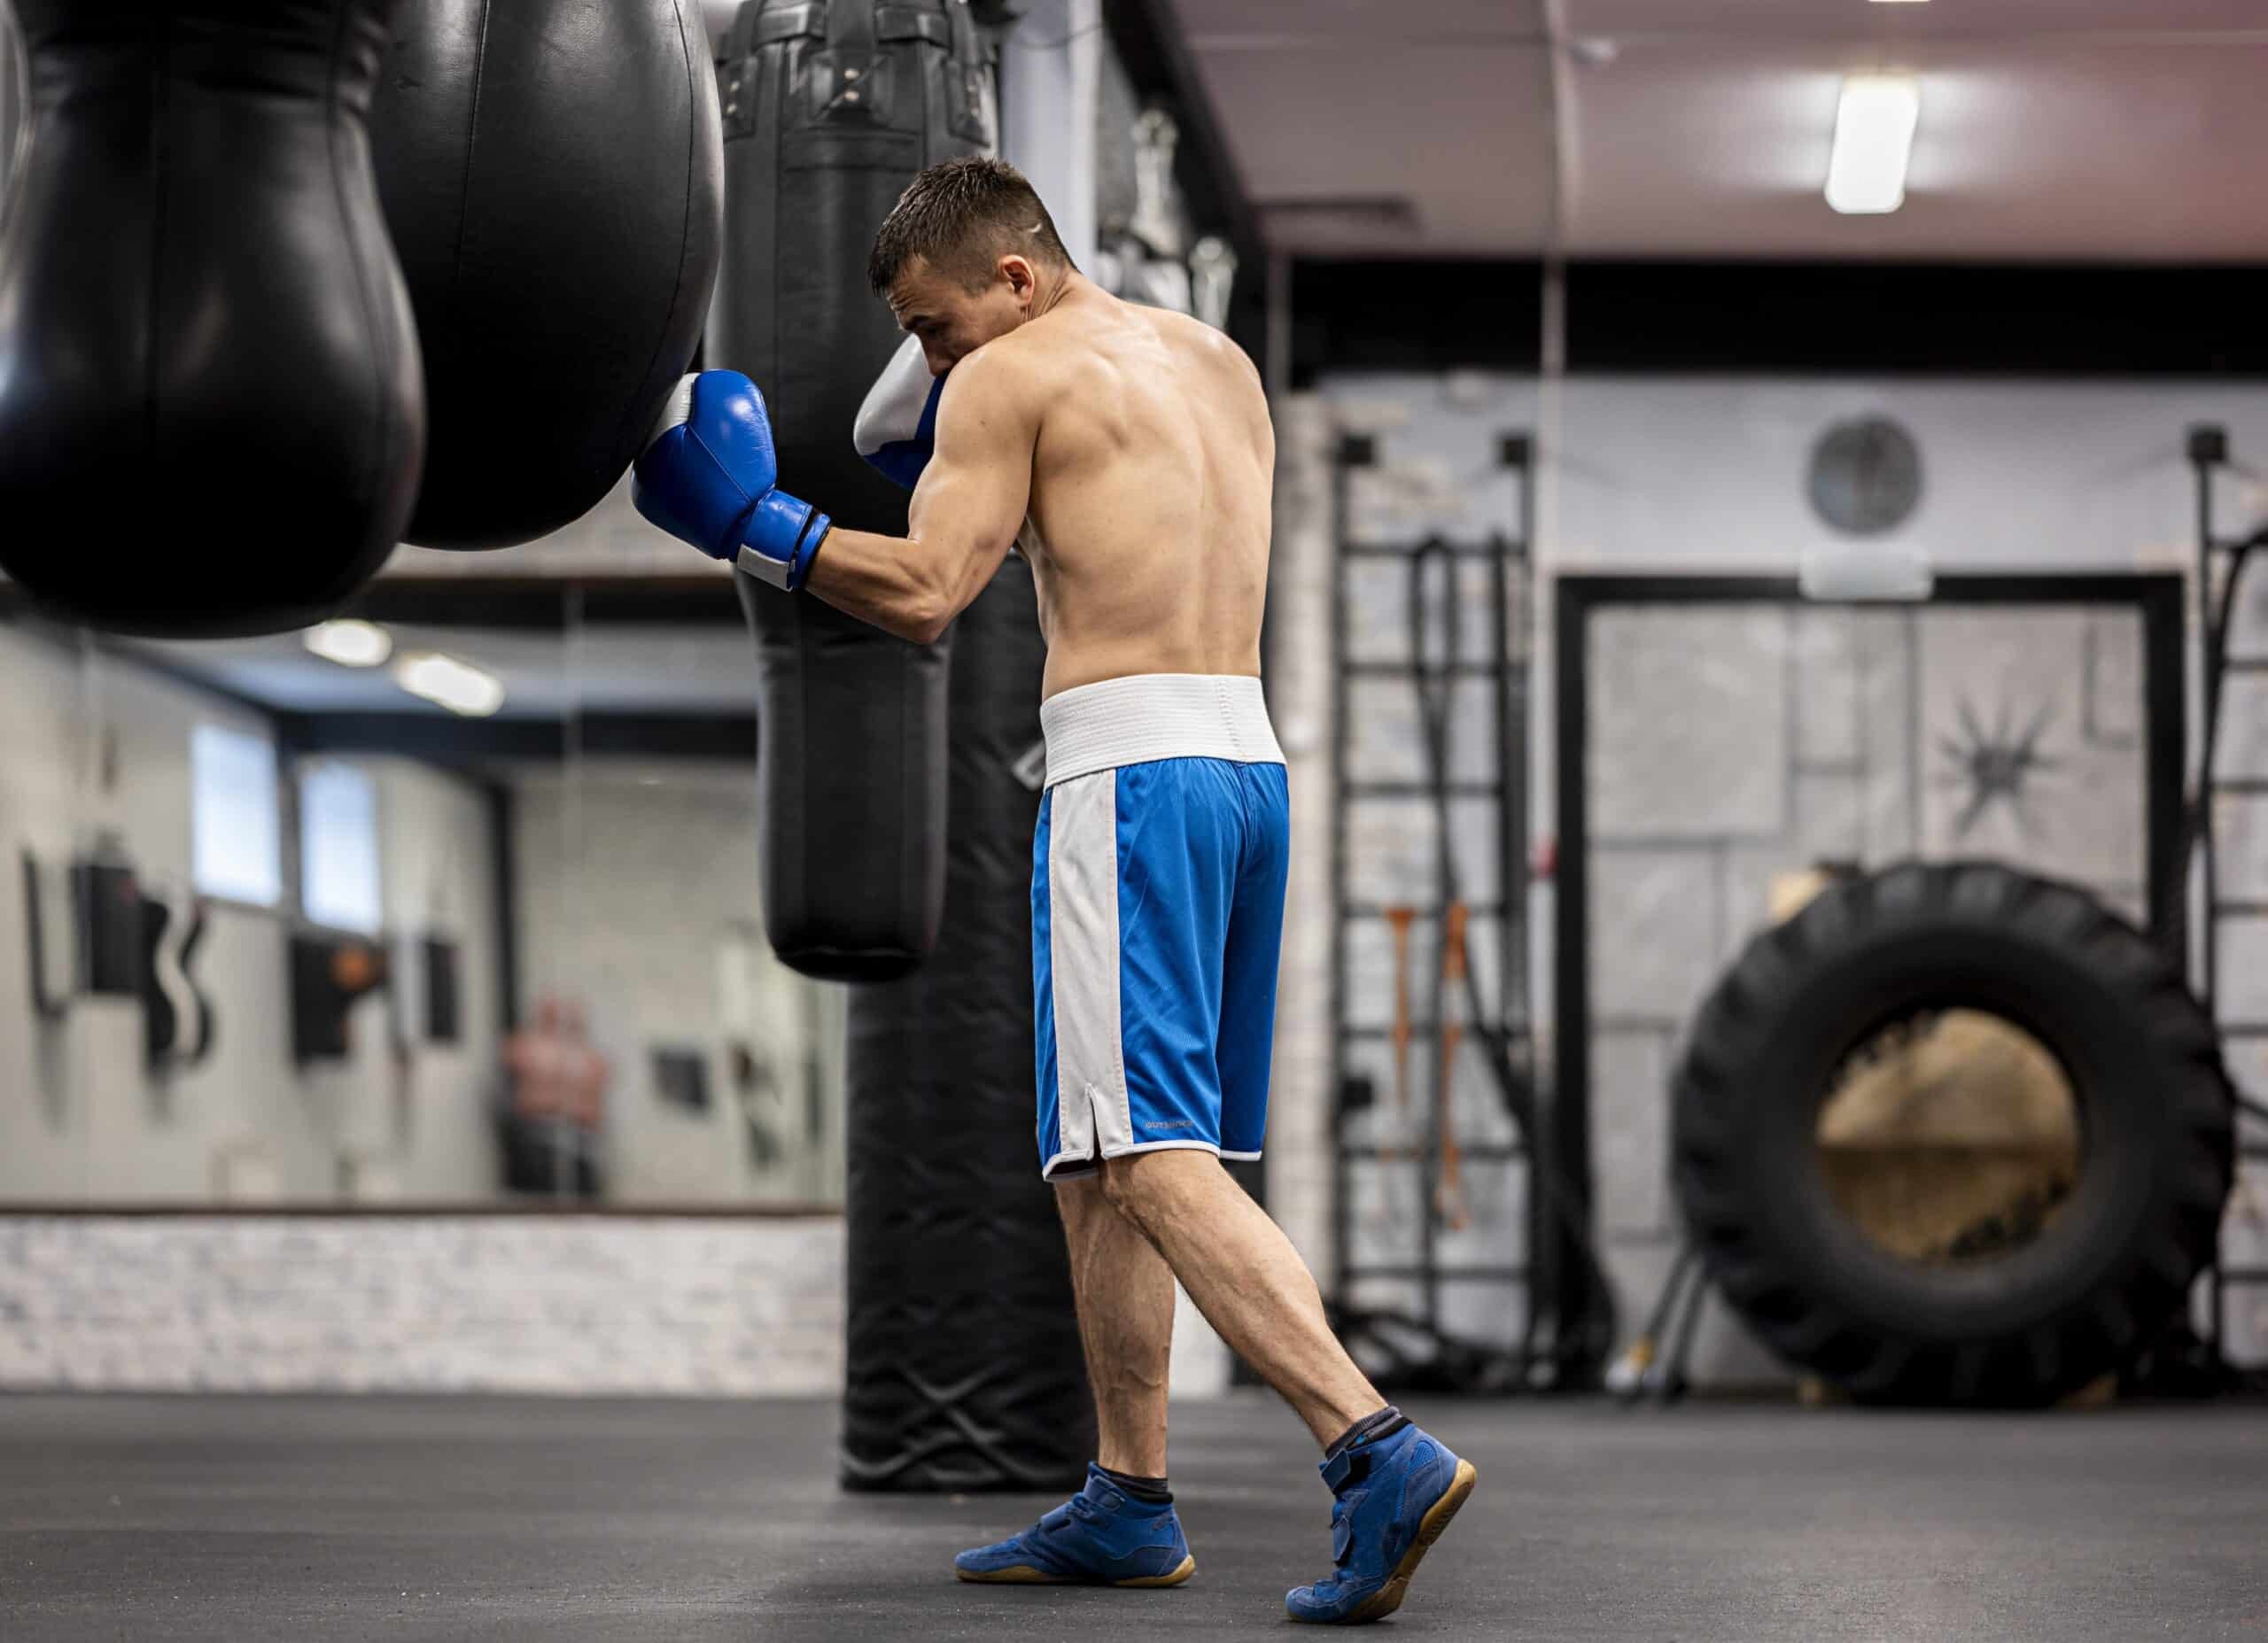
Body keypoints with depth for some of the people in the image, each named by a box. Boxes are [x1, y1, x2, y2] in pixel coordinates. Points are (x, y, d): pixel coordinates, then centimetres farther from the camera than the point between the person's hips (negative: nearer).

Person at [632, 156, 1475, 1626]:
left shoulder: (1015, 376, -3)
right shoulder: (1221, 365, 21)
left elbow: (921, 595, -10)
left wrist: (751, 525, 1)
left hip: (1129, 769, -9)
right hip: (1249, 758, 9)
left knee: (1151, 1156, -15)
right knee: (1099, 1155, 15)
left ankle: (1379, 1452, -28)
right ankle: (1129, 1503, 16)